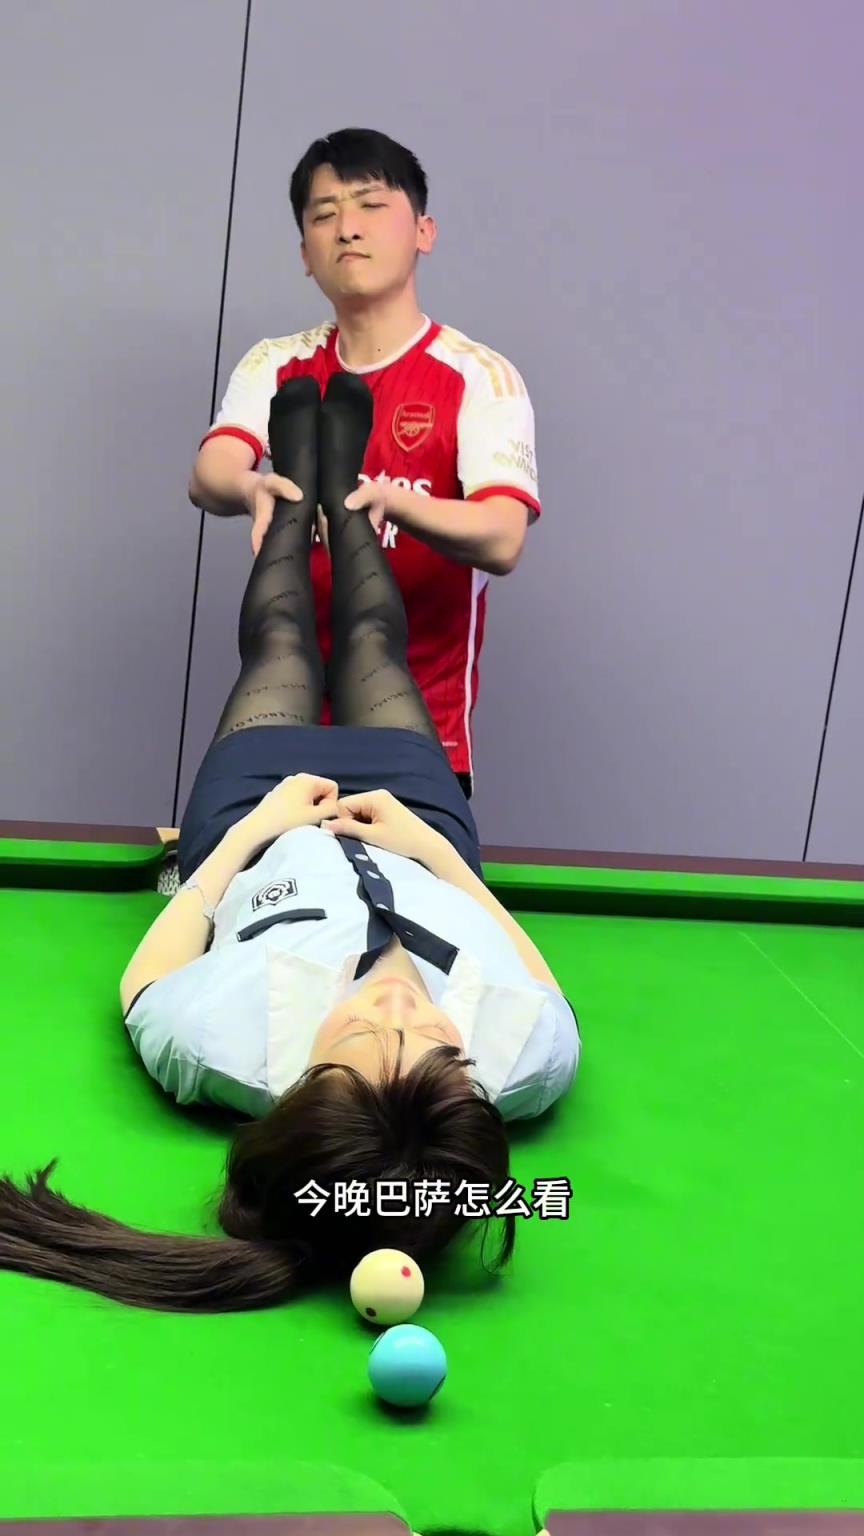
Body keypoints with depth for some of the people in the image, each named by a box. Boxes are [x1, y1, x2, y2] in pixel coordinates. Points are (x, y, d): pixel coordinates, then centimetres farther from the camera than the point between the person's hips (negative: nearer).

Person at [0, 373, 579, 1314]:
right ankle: (337, 490, 57)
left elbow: (144, 979, -22)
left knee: (279, 646, 25)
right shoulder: (533, 1062, -46)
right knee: (373, 645, 24)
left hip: (253, 823, 0)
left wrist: (249, 831, -20)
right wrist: (434, 847, -21)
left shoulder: (210, 1051, -50)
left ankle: (297, 493, 58)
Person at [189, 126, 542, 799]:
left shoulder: (480, 377, -6)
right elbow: (209, 476, -11)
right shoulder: (275, 366, 6)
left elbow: (502, 541, -18)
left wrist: (387, 501, -36)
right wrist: (256, 488, -35)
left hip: (423, 721, -3)